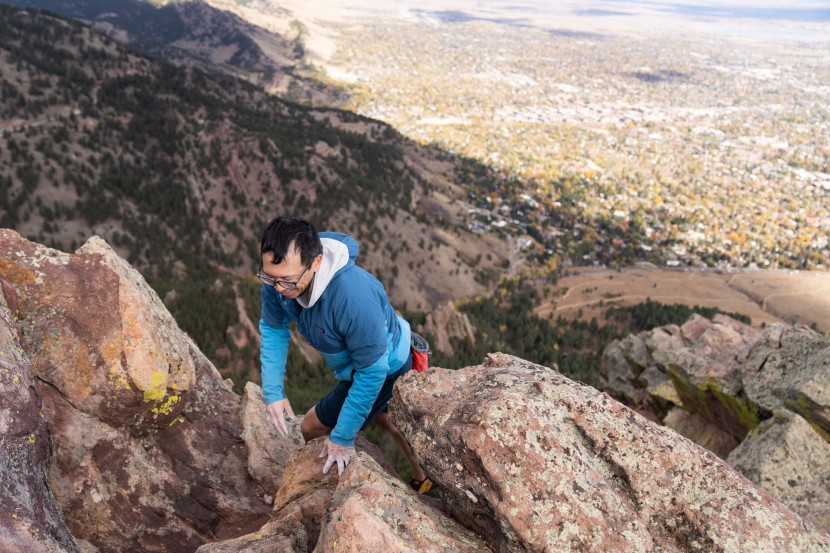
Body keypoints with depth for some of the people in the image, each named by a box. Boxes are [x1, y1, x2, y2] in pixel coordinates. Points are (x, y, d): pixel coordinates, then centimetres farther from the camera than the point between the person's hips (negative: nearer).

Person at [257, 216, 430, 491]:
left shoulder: (354, 298, -44)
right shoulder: (278, 274, -24)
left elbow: (373, 371, -32)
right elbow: (273, 329, -7)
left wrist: (342, 437, -24)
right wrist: (273, 391, -14)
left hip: (386, 368, -7)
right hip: (353, 360, 7)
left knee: (311, 428, 3)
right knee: (379, 414, 30)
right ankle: (422, 478, 55)